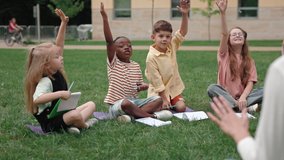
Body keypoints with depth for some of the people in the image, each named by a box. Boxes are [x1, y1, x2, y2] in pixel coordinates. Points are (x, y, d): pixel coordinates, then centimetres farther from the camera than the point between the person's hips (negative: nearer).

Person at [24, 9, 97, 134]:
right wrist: (60, 94, -42)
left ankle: (72, 125, -8)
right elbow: (36, 99, -42)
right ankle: (84, 125, -3)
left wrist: (63, 24, -1)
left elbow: (58, 46, 4)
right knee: (75, 115, -37)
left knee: (91, 104, 14)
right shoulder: (45, 82, -23)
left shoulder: (56, 72, 2)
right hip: (51, 123, -10)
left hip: (63, 113, 10)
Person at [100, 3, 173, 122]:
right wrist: (104, 17, -25)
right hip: (117, 105, -6)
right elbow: (109, 41, -17)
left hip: (134, 101, 6)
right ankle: (153, 115, -25)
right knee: (125, 103, -39)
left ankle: (133, 115, -28)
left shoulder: (136, 66, 11)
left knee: (158, 99, -11)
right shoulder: (113, 63, -4)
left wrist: (142, 86, -7)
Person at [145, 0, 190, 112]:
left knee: (181, 107, -11)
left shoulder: (172, 47, -4)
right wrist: (164, 99, -18)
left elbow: (183, 32, -15)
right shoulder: (151, 57, -20)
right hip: (159, 91, -4)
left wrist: (185, 14, -30)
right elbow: (156, 81, -18)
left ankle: (170, 104, 21)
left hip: (174, 88, 4)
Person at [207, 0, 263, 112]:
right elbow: (224, 34, -15)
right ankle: (246, 108, -32)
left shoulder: (249, 60, 9)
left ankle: (238, 106, -29)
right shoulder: (224, 55, 3)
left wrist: (242, 98, -24)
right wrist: (222, 13, -31)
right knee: (212, 88, -32)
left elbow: (250, 83, -2)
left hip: (242, 97, 1)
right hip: (225, 96, -1)